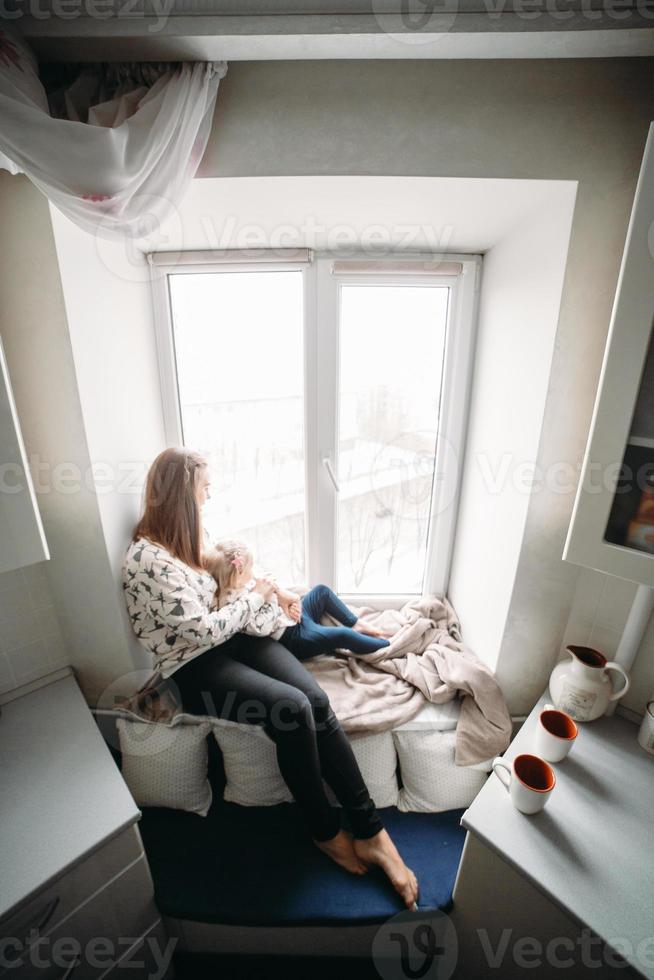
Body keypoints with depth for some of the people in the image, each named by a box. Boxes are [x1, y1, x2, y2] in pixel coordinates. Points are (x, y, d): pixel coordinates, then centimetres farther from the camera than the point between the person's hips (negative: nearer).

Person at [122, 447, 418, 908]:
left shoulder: (190, 533, 8)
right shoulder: (148, 558, -19)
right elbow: (204, 630, -21)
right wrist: (256, 595, -9)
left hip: (232, 636, 7)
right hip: (193, 666, -6)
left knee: (317, 700, -17)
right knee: (294, 707, -26)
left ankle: (371, 831, -6)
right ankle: (326, 831, 1)